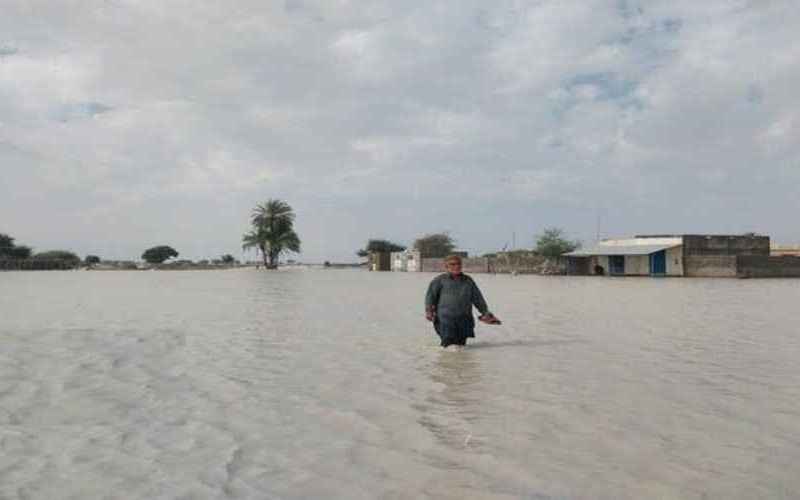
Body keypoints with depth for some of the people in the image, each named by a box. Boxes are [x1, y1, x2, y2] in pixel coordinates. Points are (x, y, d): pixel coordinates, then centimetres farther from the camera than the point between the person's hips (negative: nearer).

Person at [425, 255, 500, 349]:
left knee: (461, 343, 6)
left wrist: (485, 312, 15)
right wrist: (429, 310, -12)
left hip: (464, 319, 4)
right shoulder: (440, 280, 6)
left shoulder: (468, 280, 16)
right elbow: (430, 295, 0)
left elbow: (478, 298, 19)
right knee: (448, 344, -10)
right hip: (446, 317, -3)